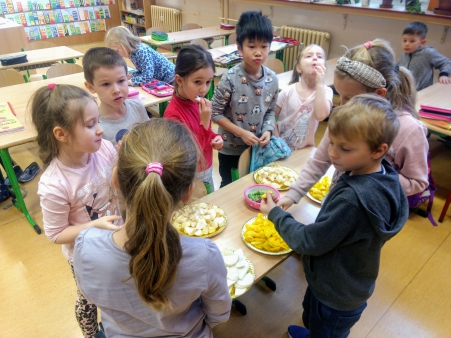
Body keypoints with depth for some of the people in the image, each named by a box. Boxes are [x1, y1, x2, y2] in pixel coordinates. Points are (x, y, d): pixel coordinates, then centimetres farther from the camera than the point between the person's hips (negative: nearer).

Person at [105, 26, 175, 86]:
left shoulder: (142, 51, -26)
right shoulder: (132, 53, -2)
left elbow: (147, 76, -32)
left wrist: (128, 81, -28)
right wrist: (129, 76, -9)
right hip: (160, 80, 8)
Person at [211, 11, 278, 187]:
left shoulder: (272, 79, -8)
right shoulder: (230, 78, -21)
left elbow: (270, 111, 5)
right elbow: (216, 113, -16)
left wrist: (268, 130, -13)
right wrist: (242, 132, -20)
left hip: (257, 147, 4)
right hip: (230, 148, -3)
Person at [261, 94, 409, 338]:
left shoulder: (353, 198, -41)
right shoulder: (382, 176, -12)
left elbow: (309, 242, -28)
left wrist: (275, 213, -16)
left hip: (337, 296, -8)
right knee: (311, 317, 35)